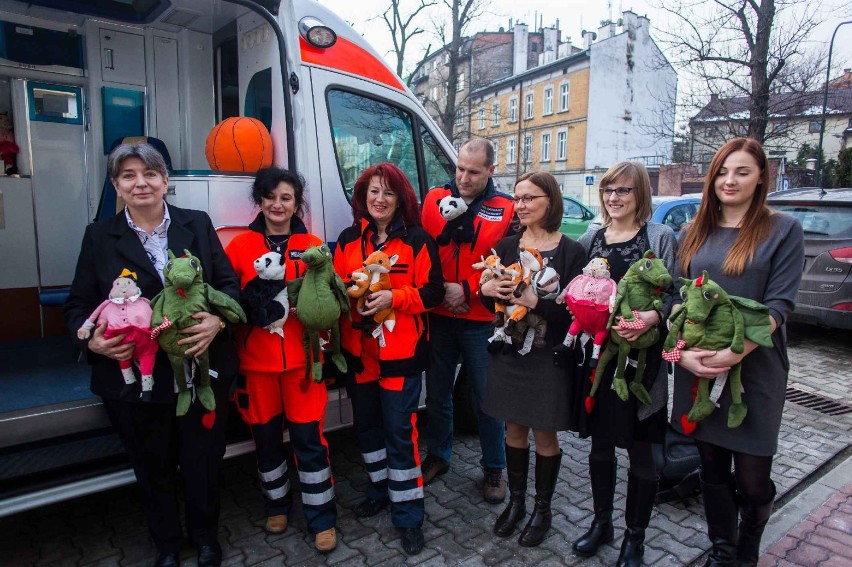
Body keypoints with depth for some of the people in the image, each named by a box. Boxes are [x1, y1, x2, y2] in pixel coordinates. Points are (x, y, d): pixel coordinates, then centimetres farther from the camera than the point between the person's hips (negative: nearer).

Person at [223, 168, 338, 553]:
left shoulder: (312, 246, 2)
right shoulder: (240, 246, 2)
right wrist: (251, 303, -19)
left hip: (301, 358, -1)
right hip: (256, 361, 1)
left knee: (308, 437, 3)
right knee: (266, 437, 15)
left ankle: (322, 518, 20)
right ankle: (277, 505, 38)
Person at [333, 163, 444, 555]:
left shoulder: (417, 239, -4)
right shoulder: (348, 239, 8)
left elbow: (432, 291, -7)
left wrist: (393, 298, -20)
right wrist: (353, 301, -11)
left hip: (401, 351, -4)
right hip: (358, 350, 5)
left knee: (400, 430, 0)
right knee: (366, 424, 16)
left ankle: (407, 514, 15)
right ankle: (380, 488, 39)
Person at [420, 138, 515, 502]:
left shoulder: (505, 210, -2)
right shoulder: (434, 199, 4)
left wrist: (467, 290, -13)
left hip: (481, 319, -2)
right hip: (438, 316, 2)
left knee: (488, 397, 8)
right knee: (437, 391, 16)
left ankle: (493, 468, 28)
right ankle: (437, 456, 38)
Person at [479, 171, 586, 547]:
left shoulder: (569, 251, -8)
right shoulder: (507, 246, 5)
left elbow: (573, 310, -13)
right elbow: (490, 299, 8)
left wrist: (535, 302, -27)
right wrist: (486, 289, -14)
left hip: (547, 355, -3)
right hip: (508, 350, 4)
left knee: (544, 435, 10)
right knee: (514, 430, 15)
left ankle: (542, 509, 31)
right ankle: (516, 501, 35)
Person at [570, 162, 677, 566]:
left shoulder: (660, 237, -2)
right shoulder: (591, 238, 11)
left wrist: (651, 317, -25)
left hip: (640, 358, -4)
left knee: (639, 449, 8)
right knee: (600, 442, 16)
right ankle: (601, 522, 36)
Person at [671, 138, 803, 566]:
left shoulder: (783, 230, -2)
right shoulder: (694, 234, 9)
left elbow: (779, 303, -9)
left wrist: (736, 353, -21)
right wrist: (682, 351, -9)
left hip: (755, 373, -3)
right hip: (697, 372, 3)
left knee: (752, 480, 5)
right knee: (712, 469, 14)